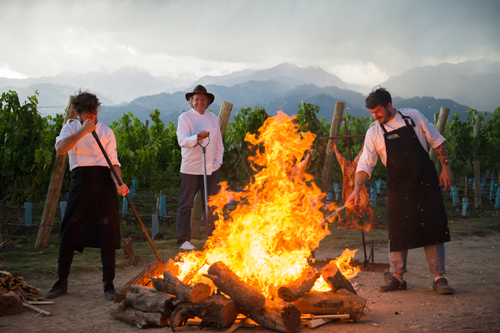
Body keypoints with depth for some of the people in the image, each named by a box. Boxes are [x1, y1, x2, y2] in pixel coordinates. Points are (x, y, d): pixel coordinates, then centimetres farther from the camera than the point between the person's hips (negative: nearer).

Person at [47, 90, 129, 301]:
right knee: (70, 230, 1)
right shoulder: (71, 128, 8)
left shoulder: (106, 132, 8)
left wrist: (118, 183, -16)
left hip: (104, 181, 0)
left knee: (108, 232, -2)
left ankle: (108, 284, 8)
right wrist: (84, 130, -16)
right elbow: (60, 148, -13)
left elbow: (114, 162, 2)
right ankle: (62, 281, 15)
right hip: (81, 179, 0)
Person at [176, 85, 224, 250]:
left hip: (211, 168, 5)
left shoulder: (213, 118, 14)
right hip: (191, 168, -5)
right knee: (186, 205, -1)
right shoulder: (185, 118, -3)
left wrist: (218, 160, 8)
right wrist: (197, 138, -36)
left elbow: (218, 142, 20)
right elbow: (182, 140, -18)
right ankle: (183, 240, 5)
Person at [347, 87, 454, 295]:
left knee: (433, 227, -2)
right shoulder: (374, 132, 0)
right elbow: (365, 164, -5)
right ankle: (396, 277, 15)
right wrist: (356, 189, -17)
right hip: (398, 187, 1)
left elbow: (437, 141, 7)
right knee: (398, 230, 1)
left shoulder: (413, 116, 0)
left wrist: (445, 167, 0)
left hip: (426, 182, 0)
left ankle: (439, 278, 4)